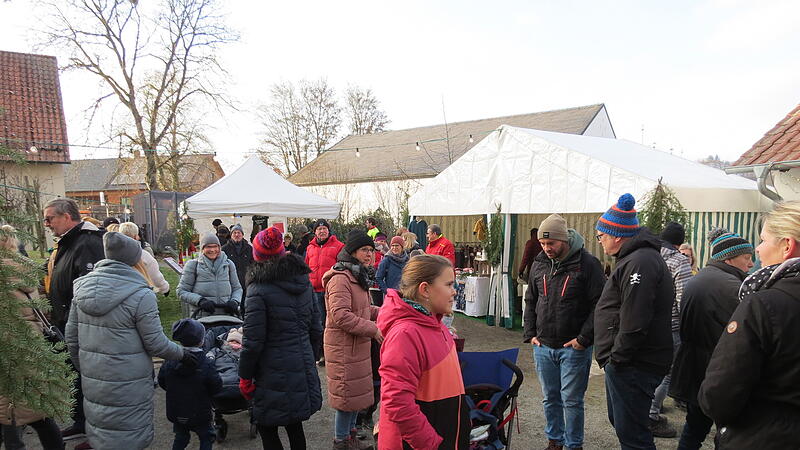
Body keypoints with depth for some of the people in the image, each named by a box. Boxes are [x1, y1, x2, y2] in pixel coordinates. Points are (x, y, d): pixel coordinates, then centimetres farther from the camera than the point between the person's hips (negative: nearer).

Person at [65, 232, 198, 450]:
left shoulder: (82, 286, 0)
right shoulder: (141, 295, -19)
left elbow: (71, 338, 7)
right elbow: (156, 344, -14)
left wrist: (84, 368, 21)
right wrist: (182, 354, 2)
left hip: (92, 381, 6)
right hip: (128, 386, -6)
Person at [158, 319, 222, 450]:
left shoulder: (169, 362, -9)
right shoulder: (206, 364, -22)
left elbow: (162, 382, 2)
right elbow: (217, 388, -18)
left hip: (175, 413, 4)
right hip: (199, 414, -4)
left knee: (180, 437, 24)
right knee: (206, 438, 14)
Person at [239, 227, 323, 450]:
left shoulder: (259, 290, -17)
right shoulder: (304, 281, 3)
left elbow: (253, 341, -16)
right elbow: (316, 329, 9)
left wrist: (245, 377, -3)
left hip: (274, 376, -6)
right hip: (303, 370, 6)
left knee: (267, 430, 10)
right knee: (294, 425, 21)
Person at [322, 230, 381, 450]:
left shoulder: (359, 277, 14)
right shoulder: (340, 279, -20)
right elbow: (340, 315, -27)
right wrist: (373, 330, -24)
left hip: (358, 345, 10)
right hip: (343, 345, -10)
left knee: (358, 391, 19)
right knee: (348, 393, 1)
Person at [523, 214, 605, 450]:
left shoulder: (587, 264, -11)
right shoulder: (539, 265, 5)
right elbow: (530, 301, 15)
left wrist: (584, 338, -15)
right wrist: (531, 334, 6)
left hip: (573, 347, -5)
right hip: (543, 346, 5)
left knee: (571, 400, 4)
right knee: (550, 399, 15)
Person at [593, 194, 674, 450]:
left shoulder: (640, 263, -20)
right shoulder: (634, 258, 15)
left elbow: (634, 322, -28)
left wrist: (616, 358, -17)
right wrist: (613, 358, 18)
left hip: (632, 367, -11)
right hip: (625, 362, 11)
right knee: (620, 422, 23)